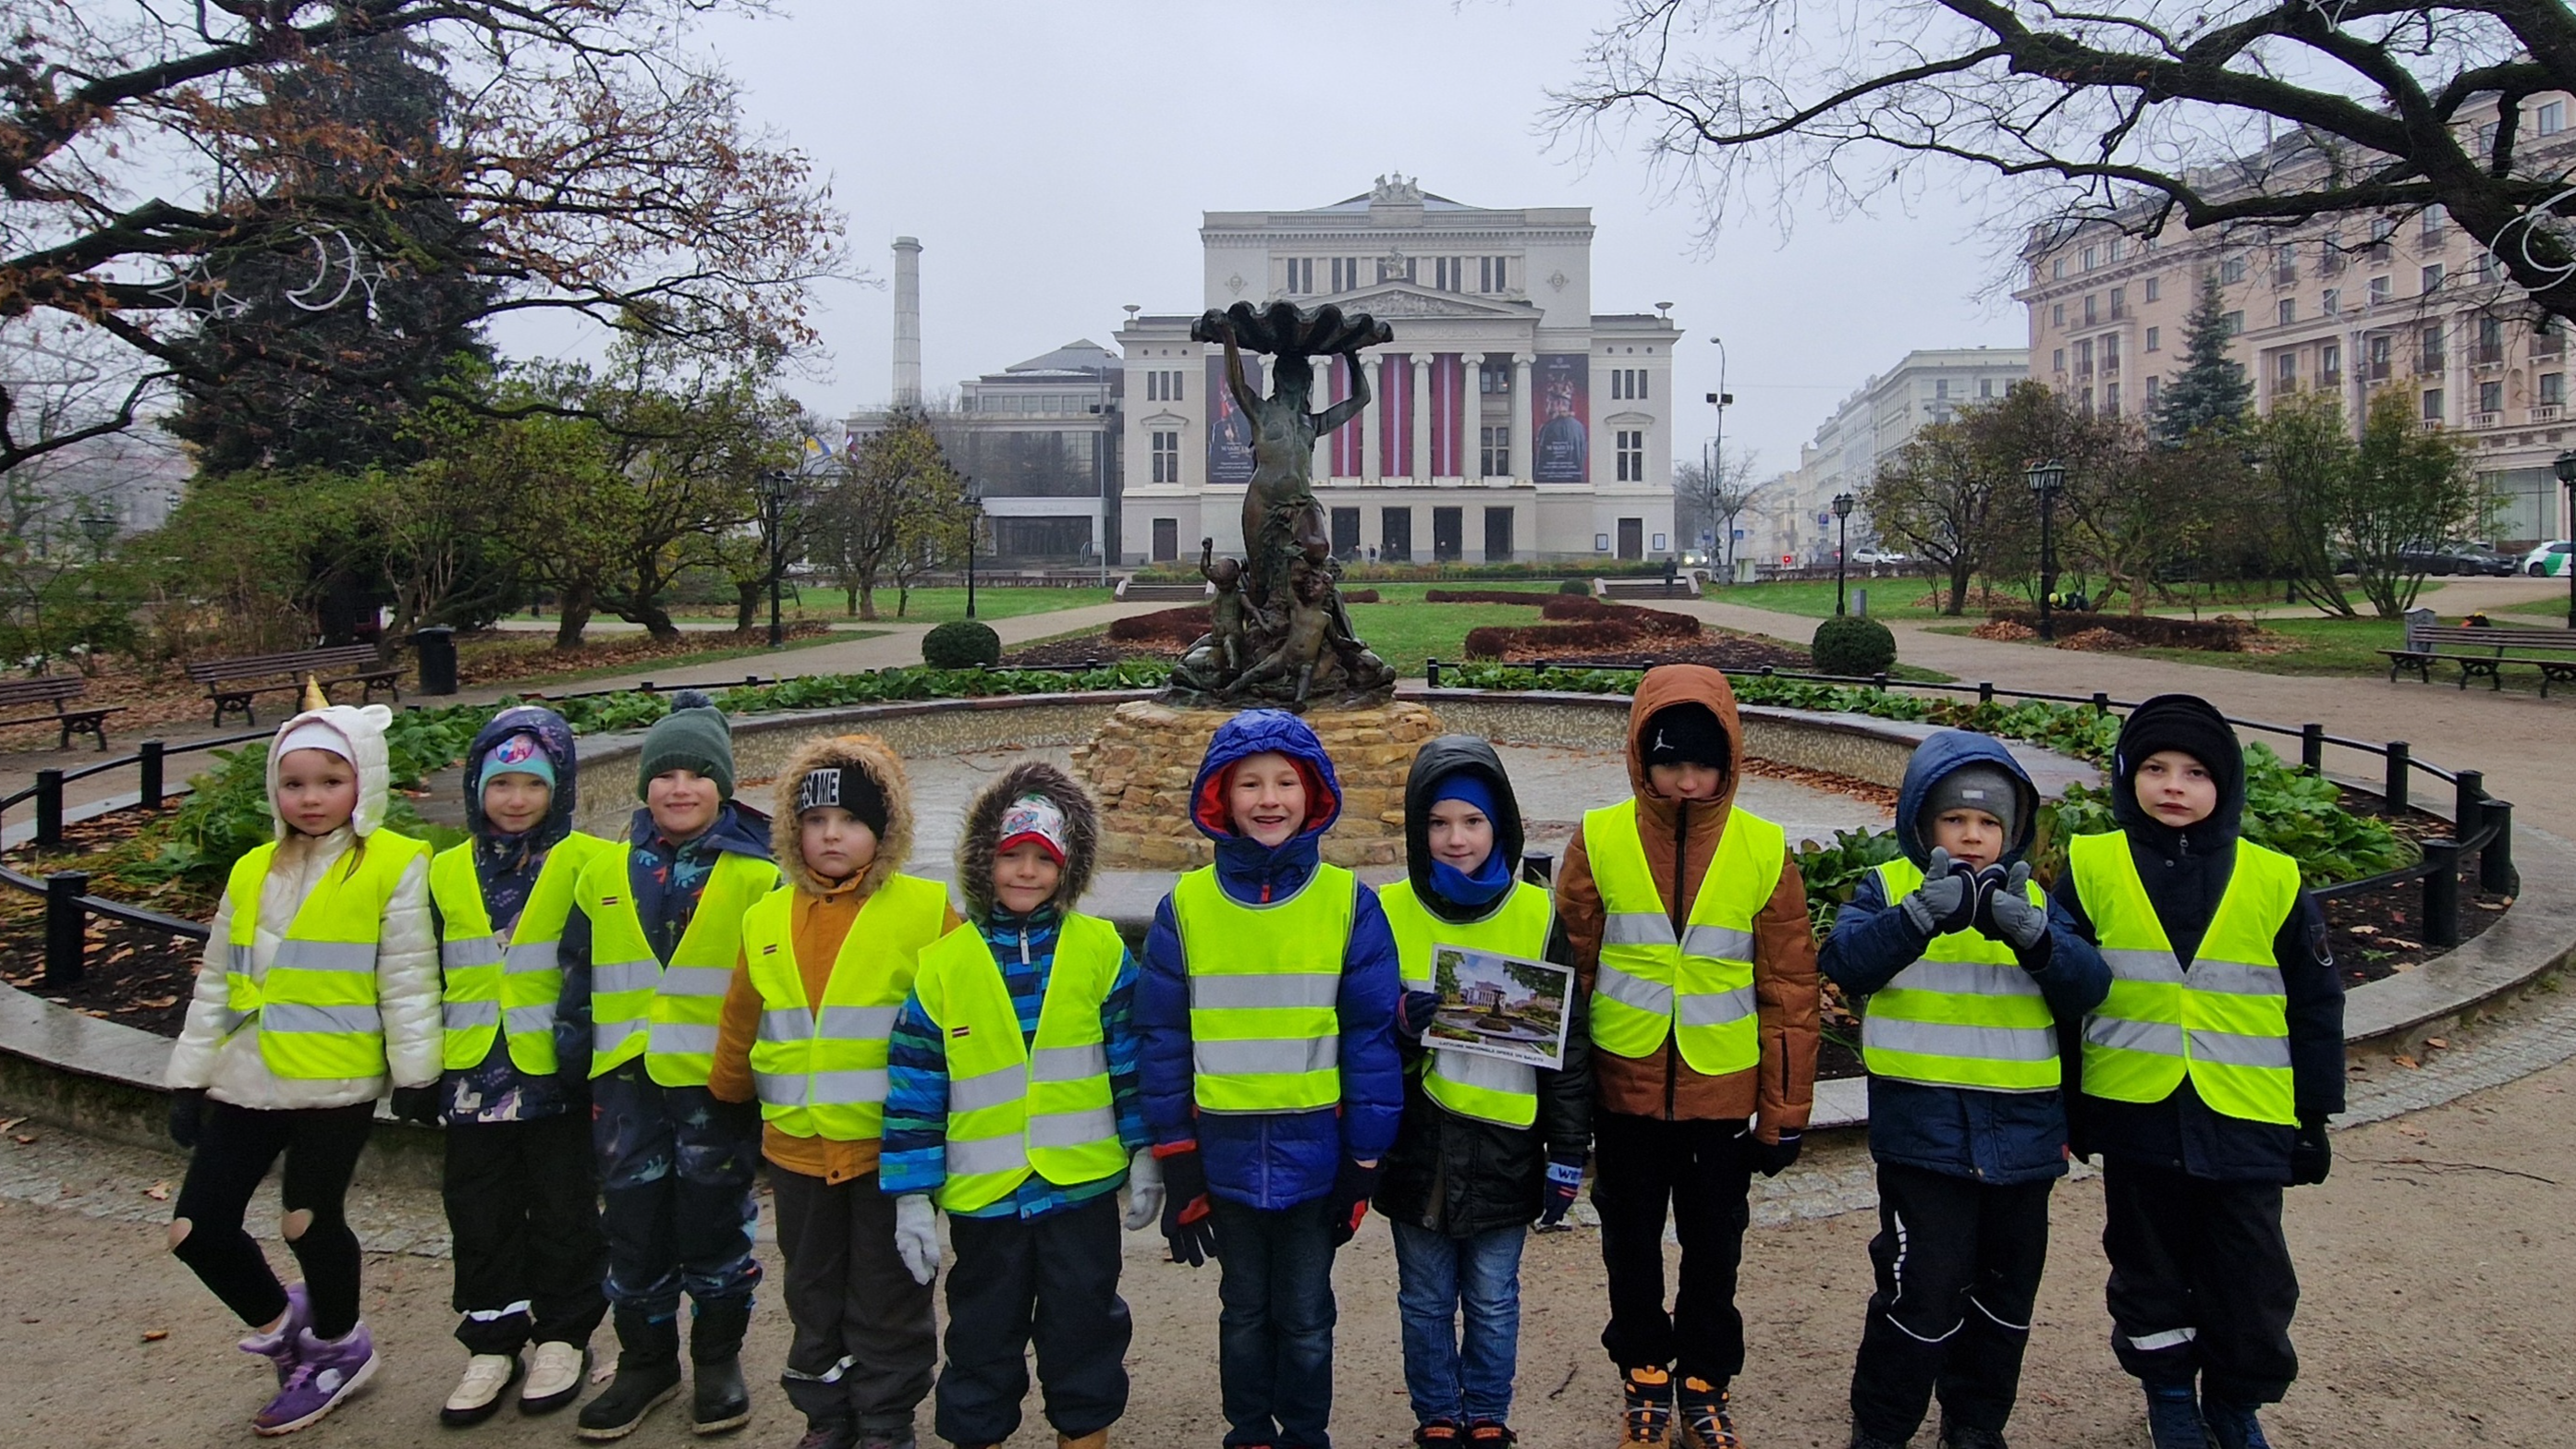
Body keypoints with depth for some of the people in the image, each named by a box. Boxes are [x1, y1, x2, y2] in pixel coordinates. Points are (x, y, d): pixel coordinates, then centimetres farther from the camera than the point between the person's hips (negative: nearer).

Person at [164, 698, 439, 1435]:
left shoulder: (394, 867, -8)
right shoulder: (252, 871, 11)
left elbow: (408, 982, -9)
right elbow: (216, 984, 16)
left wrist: (415, 1072, -11)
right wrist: (190, 1077, 15)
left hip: (338, 1084, -6)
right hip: (247, 1082, 6)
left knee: (311, 1220, 3)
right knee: (196, 1227, 8)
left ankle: (338, 1348, 30)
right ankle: (279, 1321, 35)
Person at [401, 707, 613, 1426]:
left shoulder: (585, 866, -8)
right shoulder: (446, 875, 6)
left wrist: (581, 1041, -11)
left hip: (556, 1077, -4)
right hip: (475, 1078, 4)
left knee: (563, 1211, 10)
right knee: (481, 1216, 14)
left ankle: (563, 1335, 26)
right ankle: (492, 1344, 28)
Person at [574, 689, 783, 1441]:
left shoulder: (757, 876, -4)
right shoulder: (605, 872, 7)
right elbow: (582, 979, 13)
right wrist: (580, 1071, 11)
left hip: (714, 1079, -3)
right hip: (626, 1080, 3)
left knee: (715, 1225, 9)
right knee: (633, 1228, 12)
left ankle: (719, 1361, 27)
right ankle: (646, 1361, 30)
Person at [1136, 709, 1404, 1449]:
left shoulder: (1349, 903, -7)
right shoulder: (1185, 906, -5)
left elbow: (1372, 1037, -5)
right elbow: (1162, 1040, -1)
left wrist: (1364, 1164, -5)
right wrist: (1175, 1163, -1)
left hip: (1314, 1151, -1)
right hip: (1225, 1154, 1)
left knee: (1306, 1317, 14)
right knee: (1245, 1311, 18)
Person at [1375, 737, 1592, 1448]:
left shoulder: (1539, 917, -3)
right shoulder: (1387, 912, -3)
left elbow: (1568, 1044, 0)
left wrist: (1567, 1155, 0)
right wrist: (1399, 1026, -20)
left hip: (1502, 1150, 0)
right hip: (1415, 1148, 1)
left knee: (1494, 1303, 13)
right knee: (1425, 1302, 14)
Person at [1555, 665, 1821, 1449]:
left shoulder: (1764, 850, -8)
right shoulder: (1599, 840, -8)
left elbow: (1790, 989, -2)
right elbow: (1569, 969, -1)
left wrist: (1784, 1112, -1)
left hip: (1724, 1092, 0)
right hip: (1625, 1085, 0)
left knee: (1714, 1247, 16)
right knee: (1632, 1241, 16)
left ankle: (1705, 1379, 36)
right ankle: (1644, 1370, 38)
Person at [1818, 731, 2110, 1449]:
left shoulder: (2034, 900, 9)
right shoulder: (1888, 888, -2)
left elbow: (2089, 986, -6)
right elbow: (1845, 962, -20)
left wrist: (2030, 934, -24)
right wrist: (1922, 915, -35)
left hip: (2022, 1136, 4)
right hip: (1924, 1131, -4)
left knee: (2006, 1294, 17)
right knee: (1923, 1292, -4)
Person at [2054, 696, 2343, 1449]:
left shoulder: (2273, 882, -2)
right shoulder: (2091, 869, -4)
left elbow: (2315, 1006, 6)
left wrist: (2315, 1116, 7)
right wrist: (2059, 1104, 3)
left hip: (2245, 1124, 0)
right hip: (2136, 1113, 0)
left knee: (2251, 1281, 9)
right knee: (2151, 1273, 14)